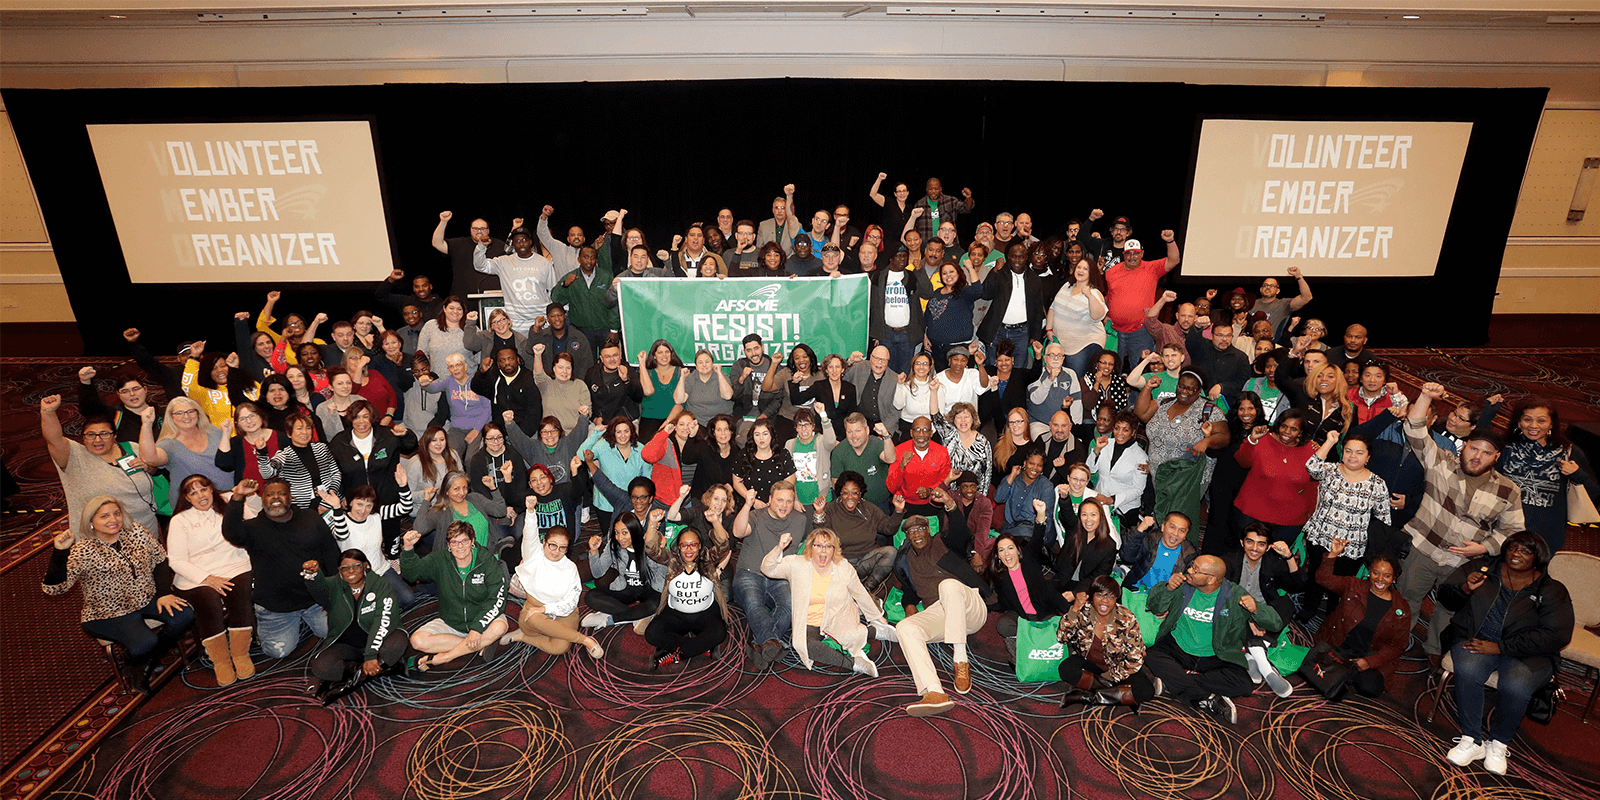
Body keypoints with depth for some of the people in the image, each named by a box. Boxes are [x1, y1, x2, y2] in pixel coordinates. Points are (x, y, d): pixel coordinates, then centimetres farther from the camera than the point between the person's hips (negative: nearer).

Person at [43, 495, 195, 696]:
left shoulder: (137, 532, -2)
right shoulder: (83, 552, -13)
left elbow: (160, 561, 5)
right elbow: (54, 588, -20)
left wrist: (164, 593, -5)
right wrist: (59, 553, -31)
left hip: (147, 599, 5)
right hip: (109, 614, -5)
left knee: (184, 615, -21)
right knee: (146, 642, -29)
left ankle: (143, 664, 1)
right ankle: (133, 665, 11)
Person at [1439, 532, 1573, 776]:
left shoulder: (1552, 590, 2)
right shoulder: (1481, 568, 8)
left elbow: (1556, 636, -8)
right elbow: (1445, 597, 11)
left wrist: (1500, 646, -17)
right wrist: (1466, 589, -13)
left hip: (1526, 654, -1)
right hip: (1476, 641, 1)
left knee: (1516, 685, -33)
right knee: (1468, 670, -33)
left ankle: (1499, 743, -4)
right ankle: (1472, 740, -16)